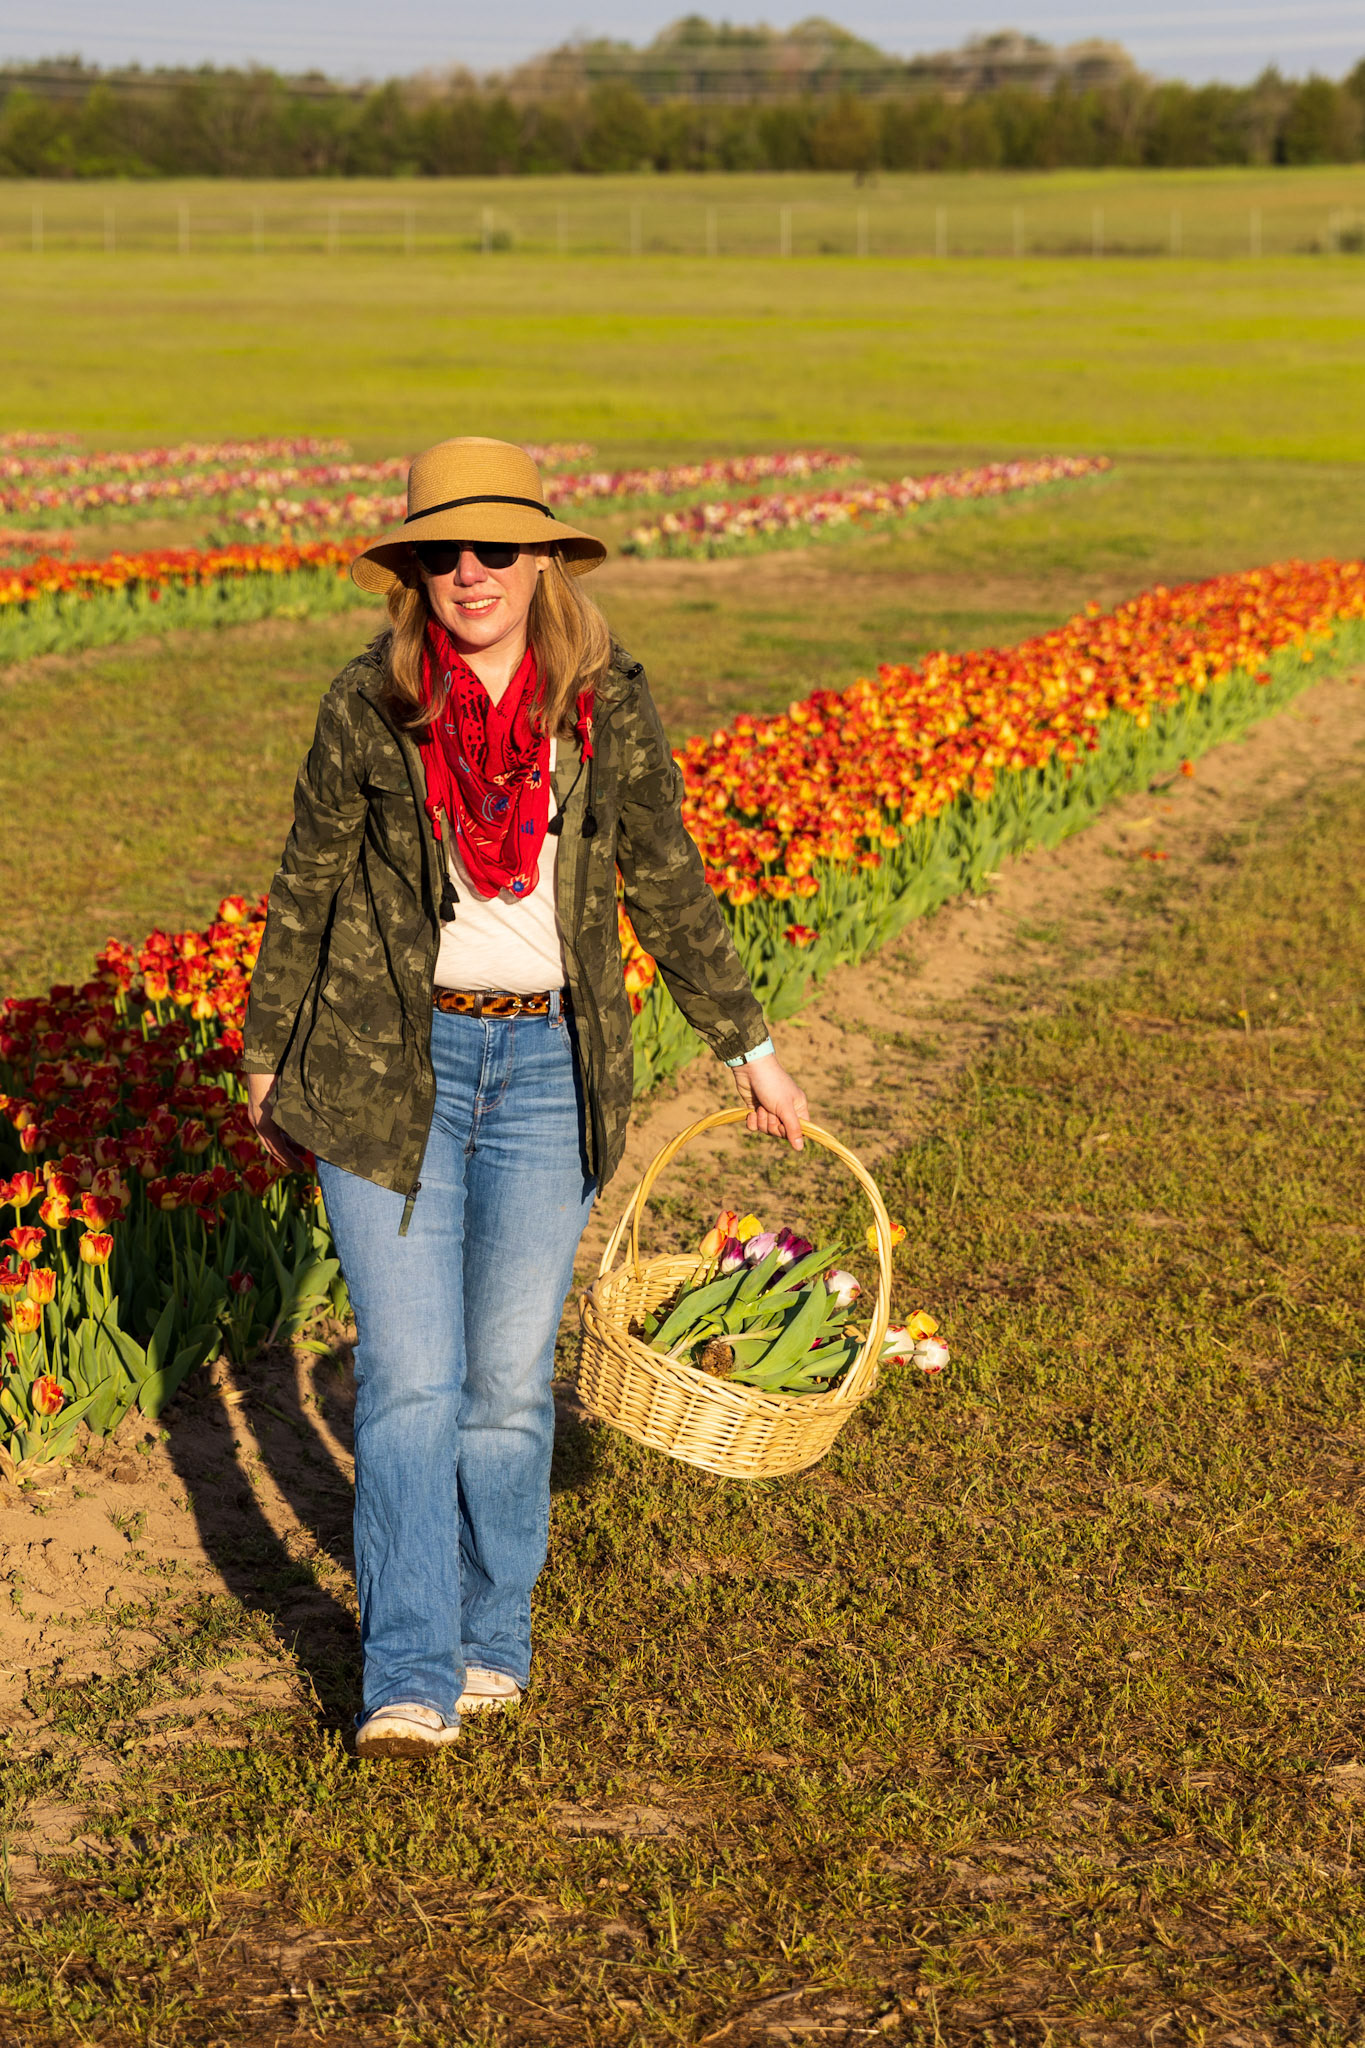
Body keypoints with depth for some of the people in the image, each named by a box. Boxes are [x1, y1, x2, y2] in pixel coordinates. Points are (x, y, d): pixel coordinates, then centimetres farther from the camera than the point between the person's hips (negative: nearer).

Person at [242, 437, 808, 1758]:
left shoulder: (609, 708, -1)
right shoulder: (369, 707, -5)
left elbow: (666, 887, 10)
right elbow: (307, 892, 6)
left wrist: (746, 1046, 15)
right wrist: (269, 1062, 12)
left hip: (548, 1067, 1)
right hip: (387, 1067, -1)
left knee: (510, 1382, 5)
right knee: (409, 1382, -5)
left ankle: (490, 1638, 25)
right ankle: (411, 1682, 0)